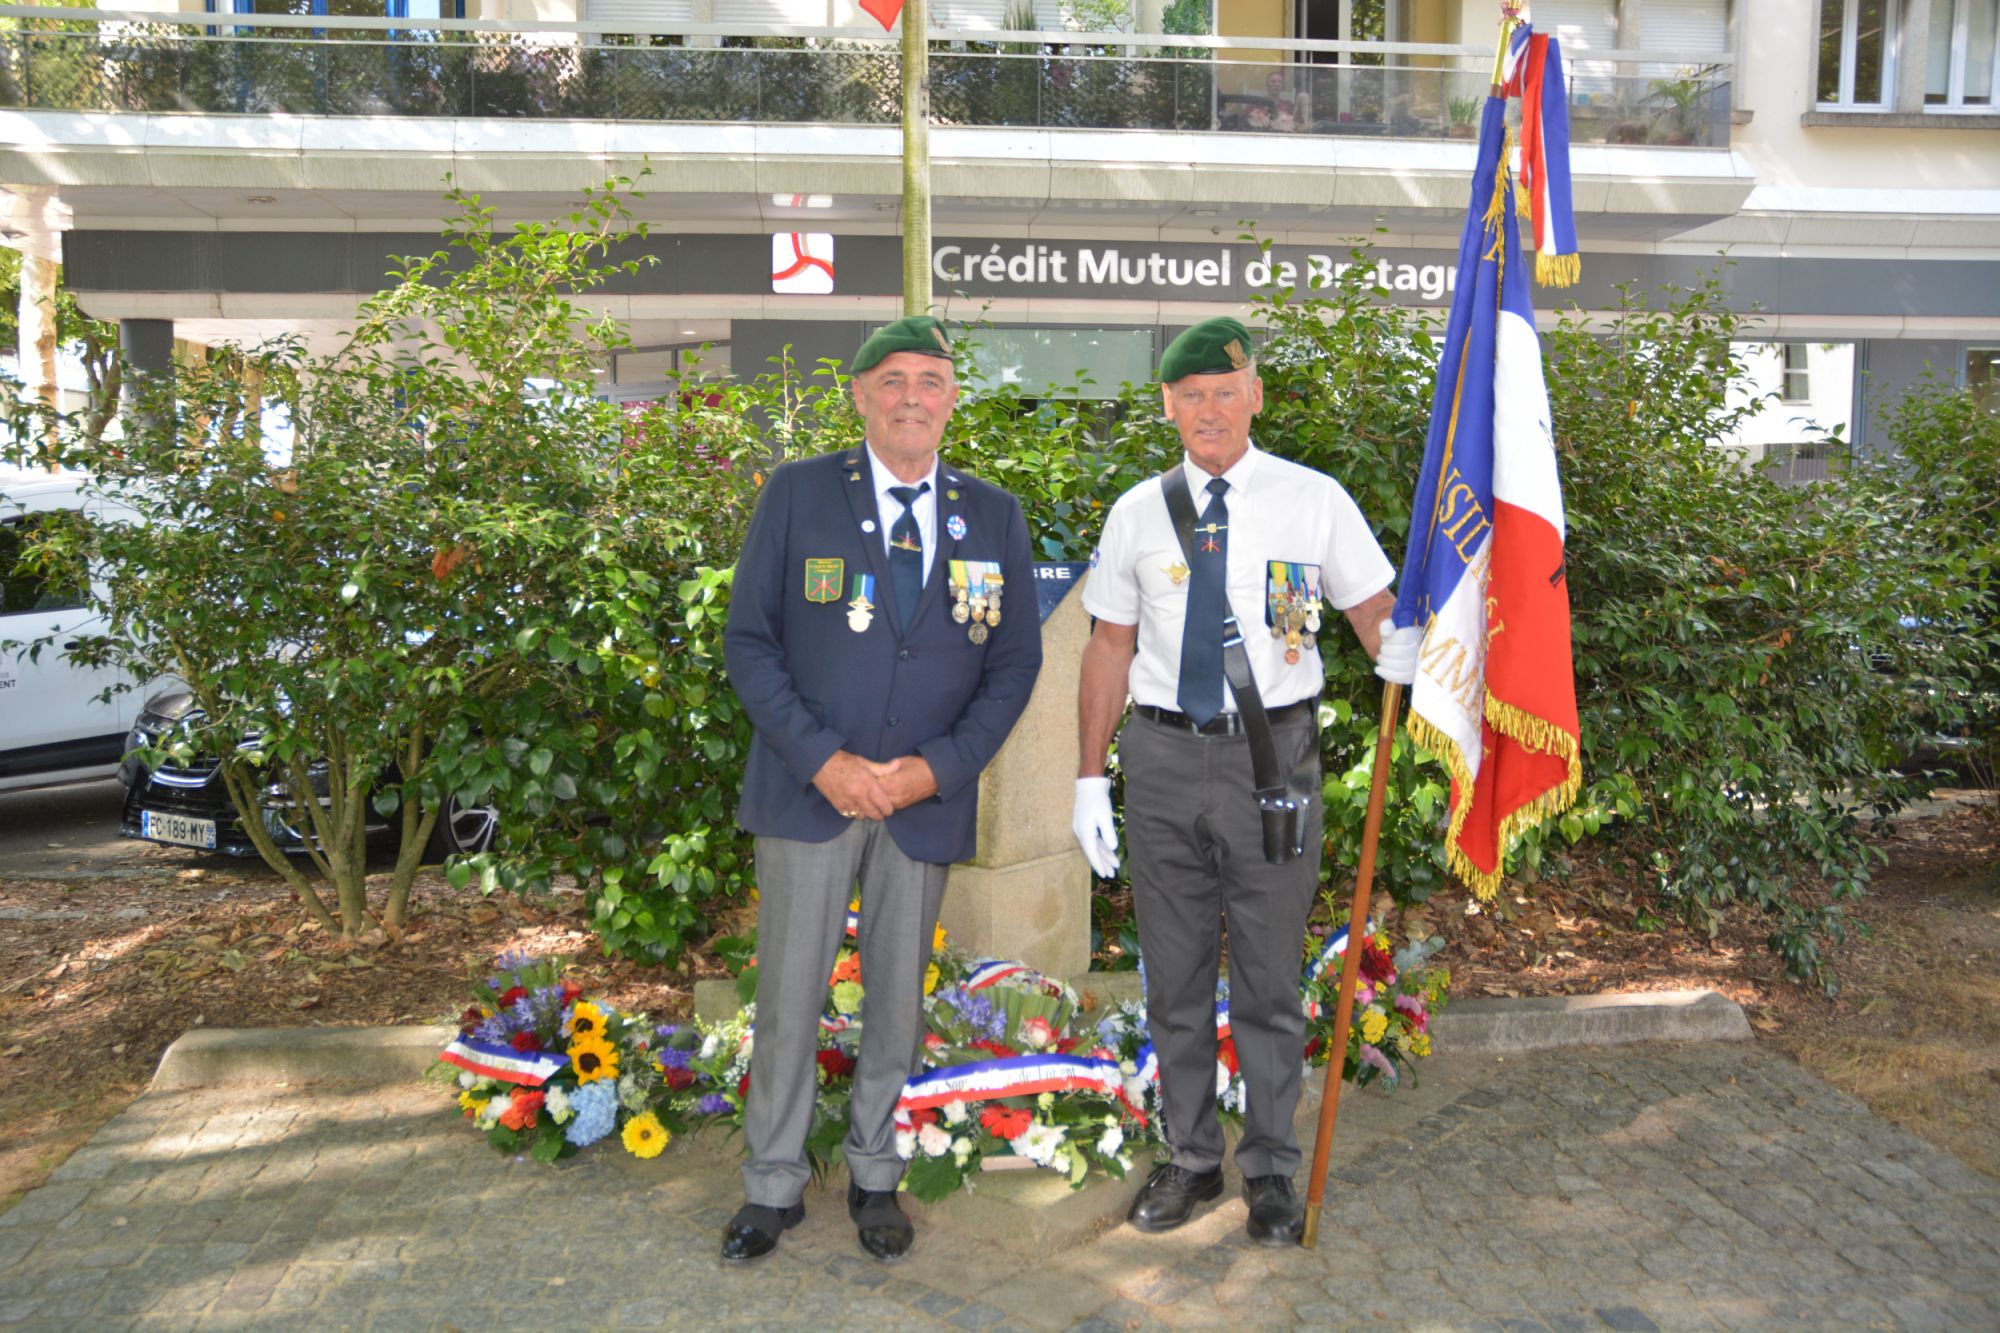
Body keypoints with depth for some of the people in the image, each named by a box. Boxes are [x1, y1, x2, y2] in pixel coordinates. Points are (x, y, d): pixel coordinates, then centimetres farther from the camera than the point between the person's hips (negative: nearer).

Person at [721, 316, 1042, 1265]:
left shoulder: (994, 517, 5)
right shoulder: (797, 494, -1)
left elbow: (1014, 662, 5)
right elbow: (749, 641, -3)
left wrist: (938, 767, -8)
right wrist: (824, 760, -14)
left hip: (927, 798, 2)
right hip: (810, 789, -1)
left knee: (899, 999, 12)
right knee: (788, 996, 6)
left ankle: (875, 1176, 31)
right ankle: (773, 1185, 24)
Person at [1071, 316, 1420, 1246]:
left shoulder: (1312, 500, -1)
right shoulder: (1138, 513, 5)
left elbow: (1373, 607, -1)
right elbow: (1109, 647, 7)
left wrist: (1396, 651, -26)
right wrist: (1091, 777, 3)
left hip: (1271, 755, -2)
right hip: (1163, 757, 2)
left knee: (1269, 981, 8)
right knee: (1174, 978, 13)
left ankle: (1271, 1170, 27)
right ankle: (1190, 1159, 31)